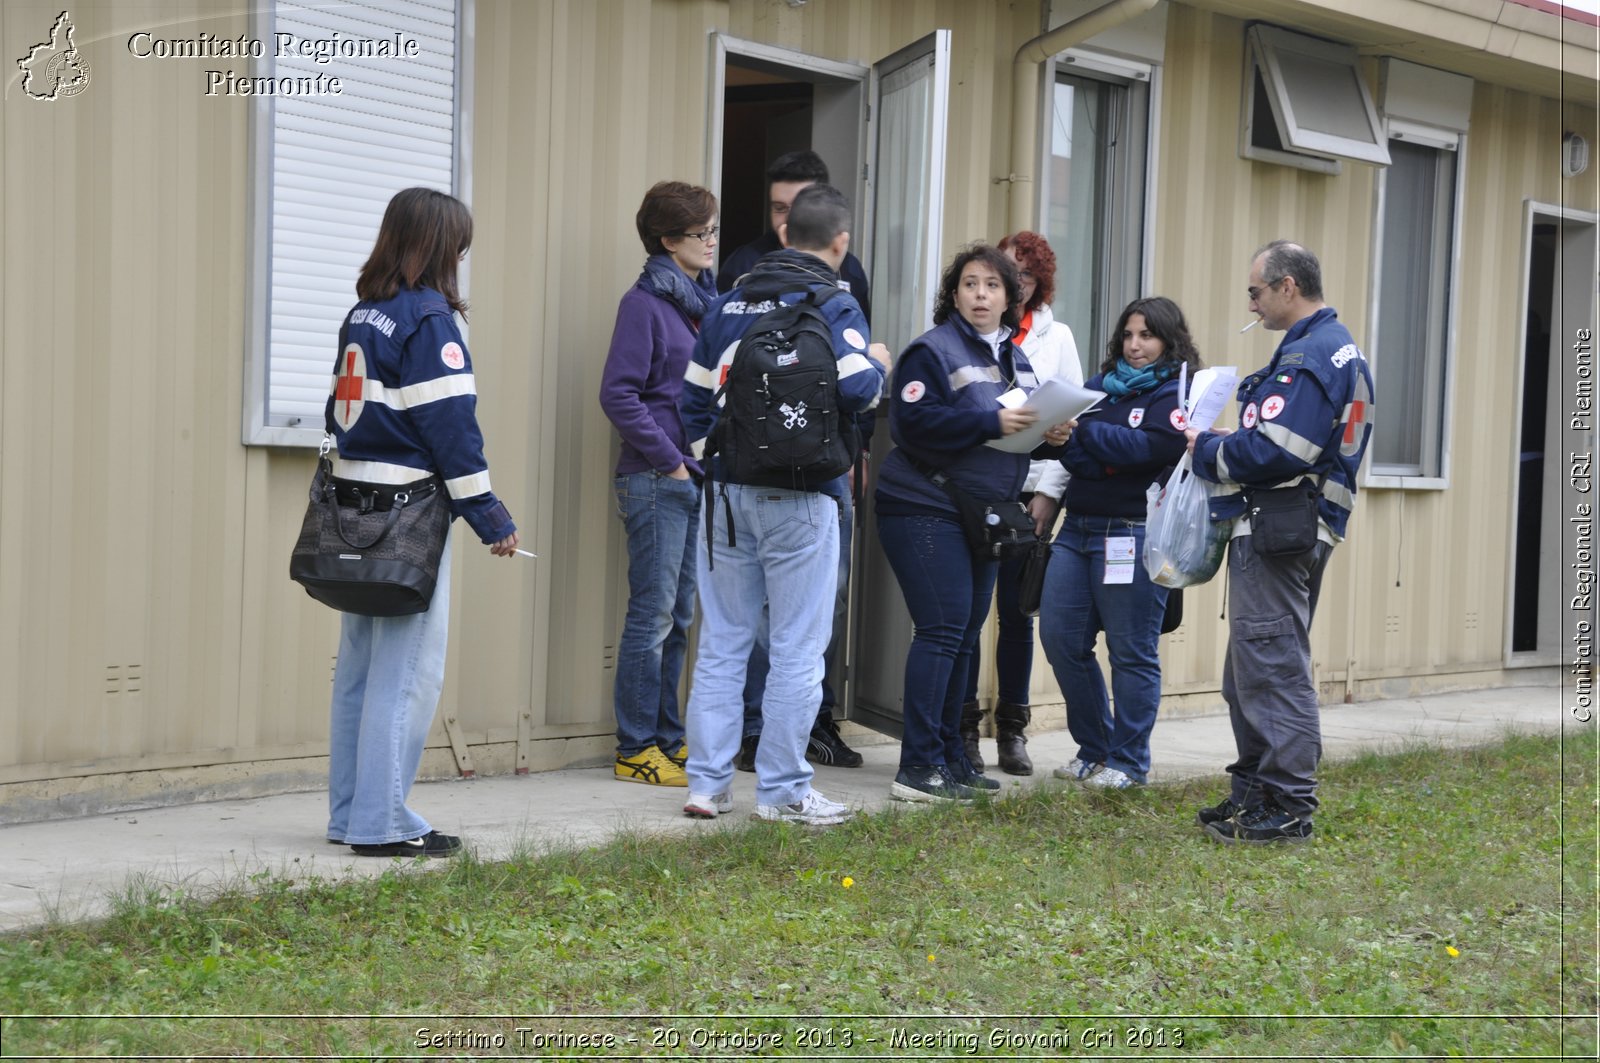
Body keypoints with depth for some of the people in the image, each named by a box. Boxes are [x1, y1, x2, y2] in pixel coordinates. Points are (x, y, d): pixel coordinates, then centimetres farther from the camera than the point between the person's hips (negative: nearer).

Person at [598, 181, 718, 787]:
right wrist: (670, 461, -14)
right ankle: (637, 749, 3)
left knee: (678, 617, 12)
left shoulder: (707, 300, 14)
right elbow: (618, 393, -14)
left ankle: (667, 738, 20)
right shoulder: (646, 302, -8)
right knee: (654, 614, -4)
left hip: (700, 479, 8)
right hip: (657, 480, -7)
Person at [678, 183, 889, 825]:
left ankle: (707, 783, 11)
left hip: (727, 492, 5)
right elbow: (857, 391, -17)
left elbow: (695, 396, 13)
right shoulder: (832, 305, -6)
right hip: (798, 499, -5)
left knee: (722, 642, 10)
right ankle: (782, 790, 5)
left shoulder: (727, 304, 12)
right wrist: (877, 365, 4)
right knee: (796, 649, 2)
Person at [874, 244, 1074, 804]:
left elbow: (1026, 430, 20)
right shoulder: (933, 350, -9)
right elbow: (915, 423, -22)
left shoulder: (1015, 358, 16)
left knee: (965, 633, 12)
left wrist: (1052, 435, -3)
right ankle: (919, 768, -11)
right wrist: (992, 423, -26)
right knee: (942, 629, -13)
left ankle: (949, 755, 21)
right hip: (925, 510, -8)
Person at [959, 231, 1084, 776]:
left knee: (1018, 612, 4)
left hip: (1030, 492, 1)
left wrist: (1049, 492, -2)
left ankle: (1012, 730, 13)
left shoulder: (1057, 337, 10)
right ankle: (964, 725, 8)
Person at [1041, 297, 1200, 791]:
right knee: (1061, 638, 5)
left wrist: (1082, 427, -8)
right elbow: (1073, 450, 4)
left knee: (1132, 652, 0)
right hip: (1079, 527, 7)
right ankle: (1093, 748, 19)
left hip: (1133, 535, -6)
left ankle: (1127, 762, 11)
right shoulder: (1104, 384, 15)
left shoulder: (1177, 394, -3)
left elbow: (1142, 448, -17)